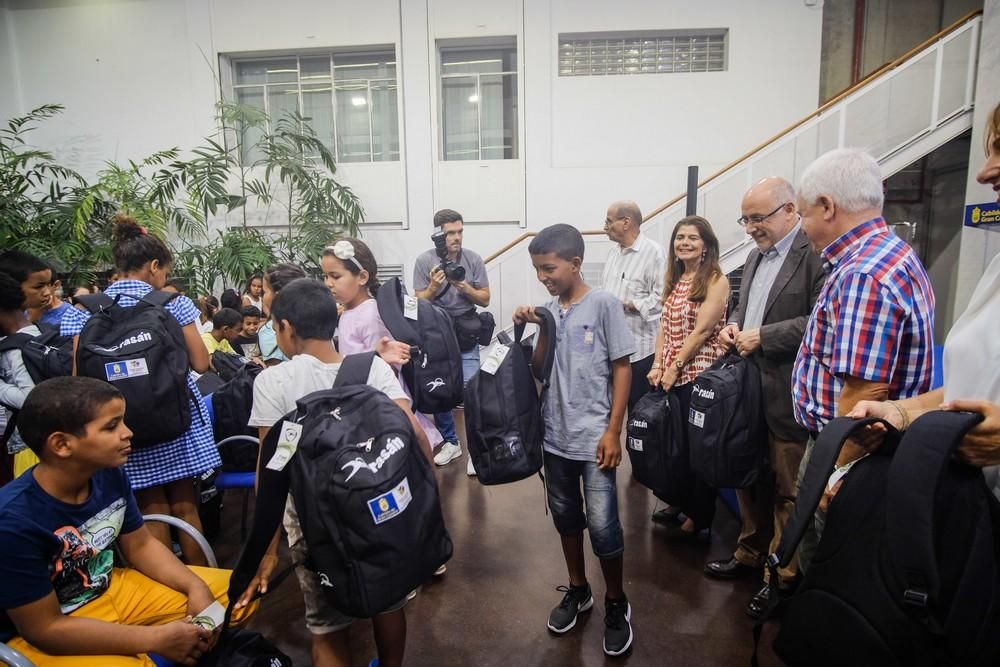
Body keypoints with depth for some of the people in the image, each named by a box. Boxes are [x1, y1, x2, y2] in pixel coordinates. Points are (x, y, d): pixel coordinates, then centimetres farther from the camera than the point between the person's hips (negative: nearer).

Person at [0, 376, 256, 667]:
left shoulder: (110, 474, -10)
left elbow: (141, 545, 5)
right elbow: (45, 628, -23)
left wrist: (196, 587, -11)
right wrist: (156, 639, -23)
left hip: (110, 591, 6)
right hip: (39, 636, -6)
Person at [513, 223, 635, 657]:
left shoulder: (604, 304, -9)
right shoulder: (548, 310, 5)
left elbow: (621, 368, -7)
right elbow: (540, 372, 7)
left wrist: (613, 431, -11)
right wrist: (538, 331, -8)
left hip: (594, 438, -5)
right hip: (555, 436, 5)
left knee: (602, 525, -3)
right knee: (565, 516, 17)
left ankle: (616, 605, 21)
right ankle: (577, 590, 37)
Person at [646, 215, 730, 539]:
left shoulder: (716, 280, -8)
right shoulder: (674, 280, 13)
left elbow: (702, 330, -14)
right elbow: (664, 326, 10)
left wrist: (675, 368, -14)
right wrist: (657, 365, -1)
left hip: (699, 373, -6)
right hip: (670, 375, 6)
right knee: (674, 439, 13)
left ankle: (699, 517, 19)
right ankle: (680, 503, 31)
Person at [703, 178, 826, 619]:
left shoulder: (816, 253, -14)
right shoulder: (756, 256, 14)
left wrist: (763, 336, -20)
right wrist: (734, 324, 3)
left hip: (789, 396, -8)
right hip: (749, 390, 8)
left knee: (788, 490, 6)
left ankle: (784, 576, 22)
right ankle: (750, 553, 37)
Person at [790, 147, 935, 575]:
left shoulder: (864, 277, -25)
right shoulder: (890, 254, 9)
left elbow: (863, 395, -28)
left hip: (847, 457, -10)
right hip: (837, 446, 10)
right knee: (816, 560, 23)